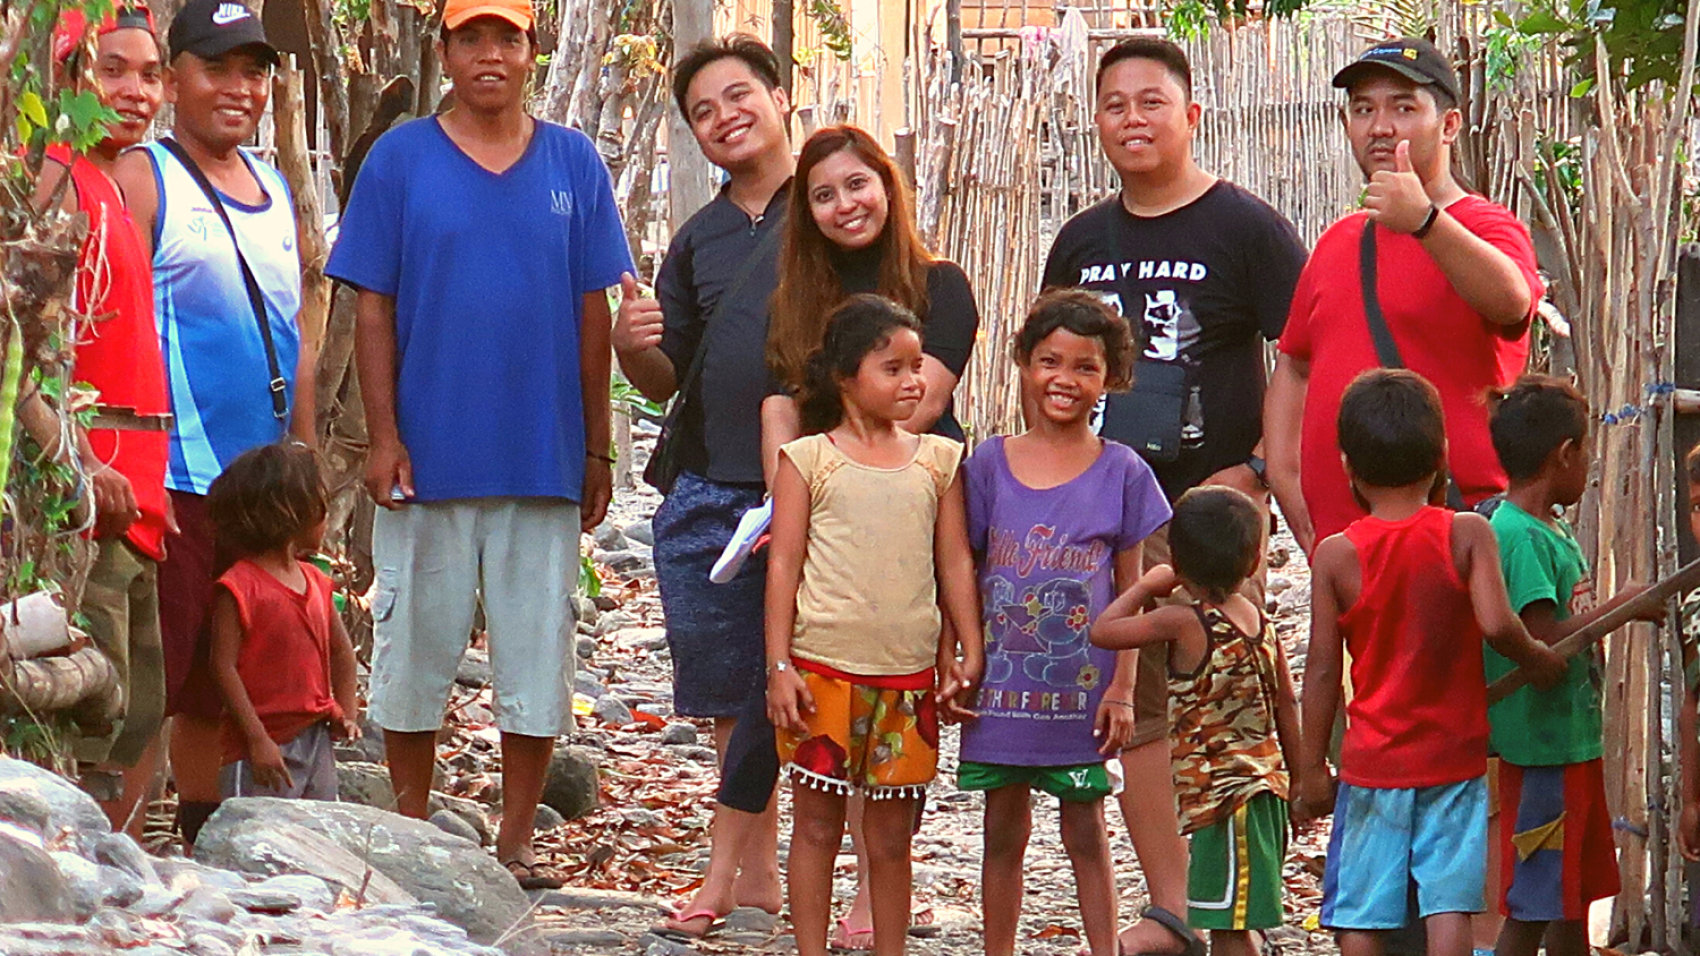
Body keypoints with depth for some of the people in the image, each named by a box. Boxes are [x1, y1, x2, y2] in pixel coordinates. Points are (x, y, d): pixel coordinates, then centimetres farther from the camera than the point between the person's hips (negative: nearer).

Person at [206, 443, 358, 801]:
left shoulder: (315, 583, 13)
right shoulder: (241, 587, -12)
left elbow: (340, 651, 27)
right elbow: (224, 667, -15)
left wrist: (347, 713, 14)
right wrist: (257, 740, -18)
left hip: (316, 741, 8)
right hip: (264, 747, -8)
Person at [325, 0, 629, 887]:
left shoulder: (574, 163, 6)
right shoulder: (399, 159, 1)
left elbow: (592, 313, 8)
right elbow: (373, 309, 0)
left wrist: (597, 448, 6)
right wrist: (383, 437, -7)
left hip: (545, 459, 1)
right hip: (429, 457, -1)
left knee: (537, 654, 4)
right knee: (415, 650, 5)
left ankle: (517, 839, 14)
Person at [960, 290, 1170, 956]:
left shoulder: (1121, 473, -1)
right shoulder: (990, 464, 3)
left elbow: (1130, 593, 2)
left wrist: (1122, 689, -3)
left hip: (1082, 689, -2)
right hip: (1001, 685, 2)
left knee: (1086, 833, 5)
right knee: (1003, 831, 9)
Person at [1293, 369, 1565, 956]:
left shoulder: (1336, 556, -4)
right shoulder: (1468, 535, -7)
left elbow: (1322, 669, -2)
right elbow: (1496, 625, -19)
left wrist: (1312, 768, 6)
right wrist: (1540, 661, 2)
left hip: (1372, 763, 0)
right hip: (1454, 756, 0)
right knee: (1449, 904, 0)